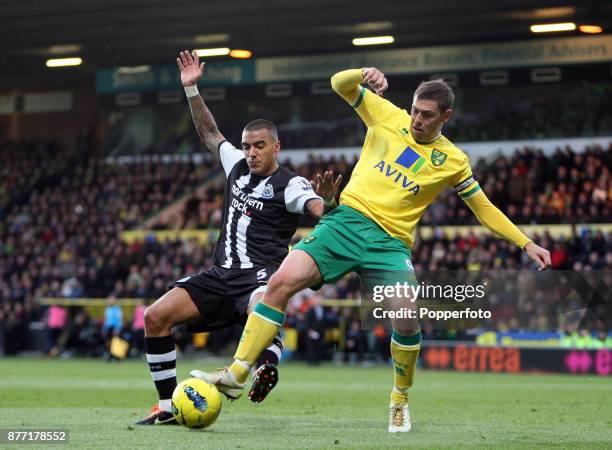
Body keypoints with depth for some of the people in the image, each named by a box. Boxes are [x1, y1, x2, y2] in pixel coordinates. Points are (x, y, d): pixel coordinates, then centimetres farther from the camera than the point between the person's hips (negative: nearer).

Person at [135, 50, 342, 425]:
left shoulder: (289, 184, -5)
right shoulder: (238, 166, 14)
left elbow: (320, 210, -23)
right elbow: (210, 133, 30)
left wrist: (328, 202, -47)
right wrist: (192, 89, 25)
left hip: (261, 274, -6)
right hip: (221, 274, 6)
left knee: (262, 309, -43)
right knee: (156, 316, -8)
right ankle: (168, 406, -5)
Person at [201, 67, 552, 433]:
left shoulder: (452, 161, 8)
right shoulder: (389, 117, 8)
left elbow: (485, 209, 17)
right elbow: (340, 84, 7)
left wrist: (526, 244, 12)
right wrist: (364, 74, -14)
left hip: (390, 242, 0)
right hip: (347, 220, 0)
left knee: (407, 319, -20)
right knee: (283, 281, -20)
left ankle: (400, 401, 8)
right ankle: (237, 372, -15)